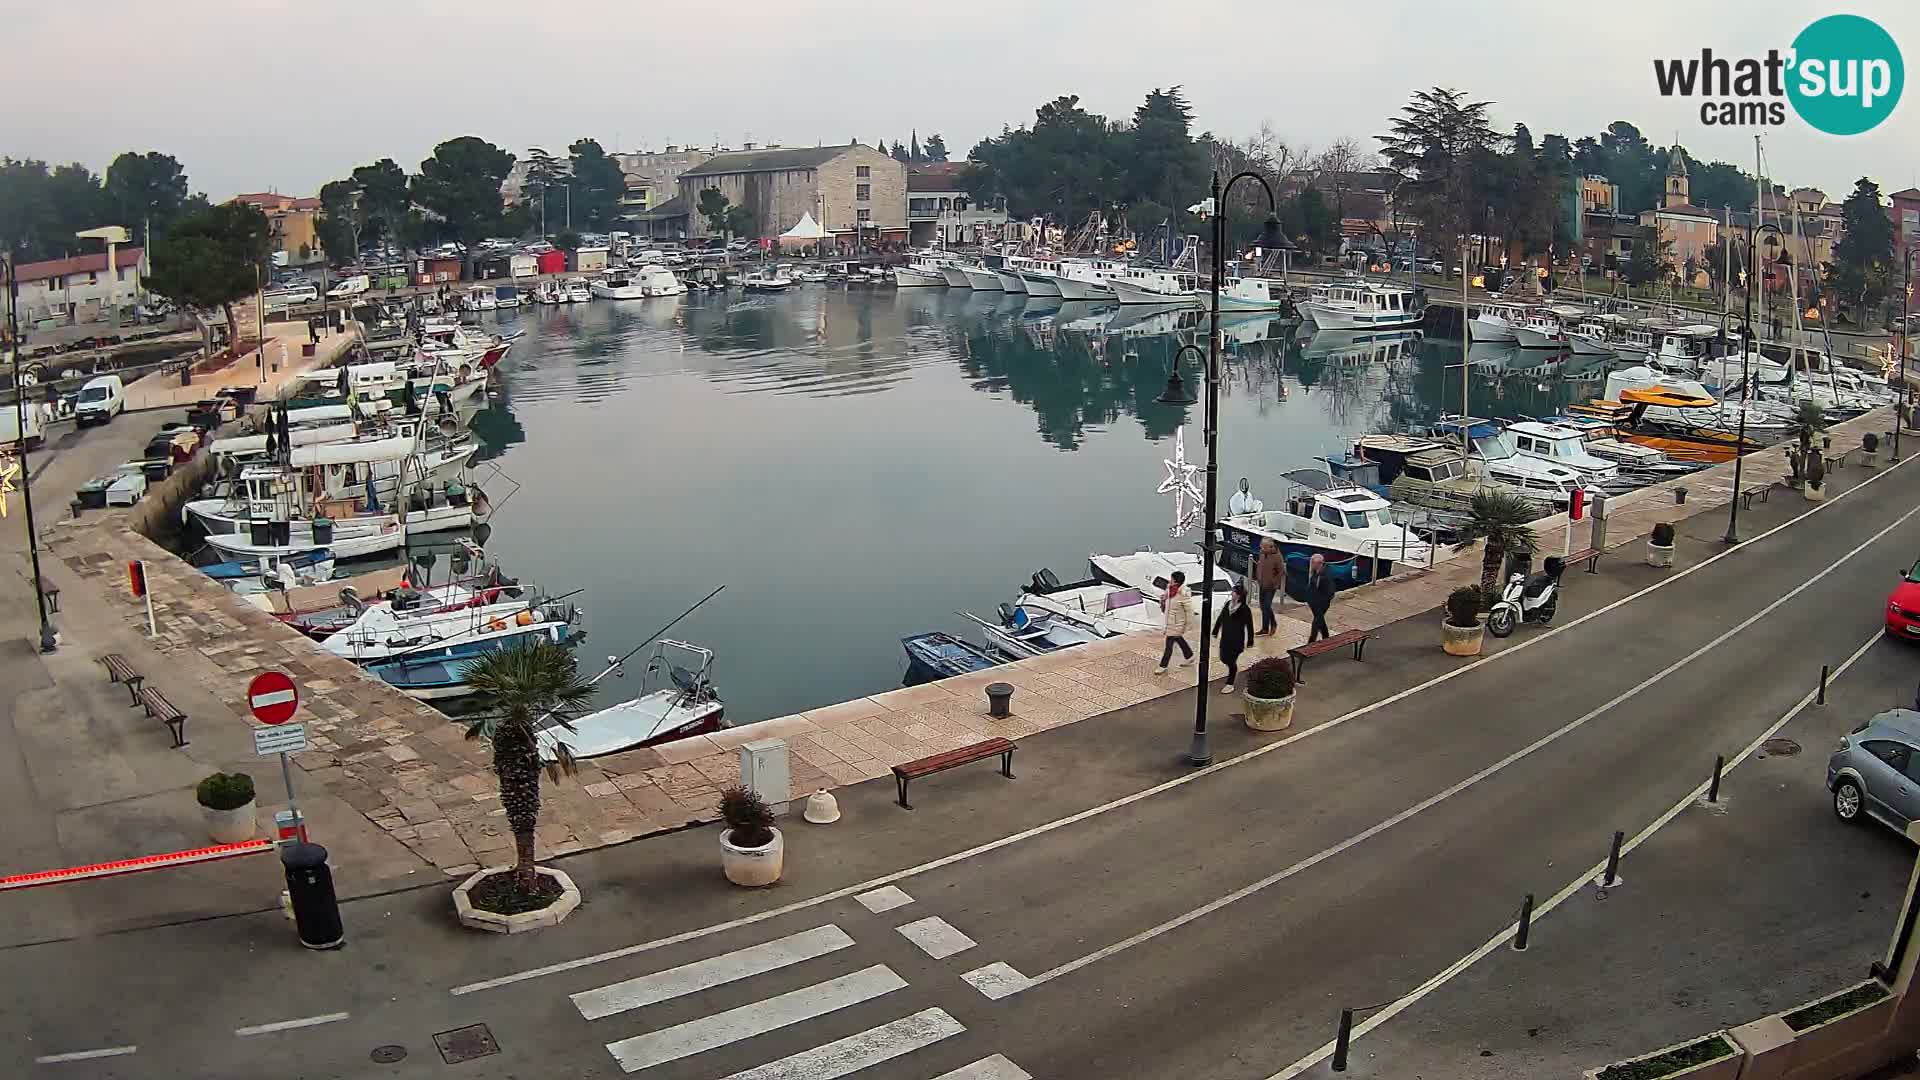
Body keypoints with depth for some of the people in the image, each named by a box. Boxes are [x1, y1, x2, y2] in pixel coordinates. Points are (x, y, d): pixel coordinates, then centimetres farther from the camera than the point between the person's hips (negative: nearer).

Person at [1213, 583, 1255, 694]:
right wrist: (1215, 632, 14)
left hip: (1237, 640, -6)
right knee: (1223, 658, 14)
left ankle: (1230, 684, 16)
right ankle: (1234, 669, 46)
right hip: (1225, 638, 6)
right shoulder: (1228, 604, -1)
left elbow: (1249, 626, -12)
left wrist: (1249, 642, -8)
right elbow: (1220, 618, 9)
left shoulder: (1244, 610, -17)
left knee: (1231, 660, 1)